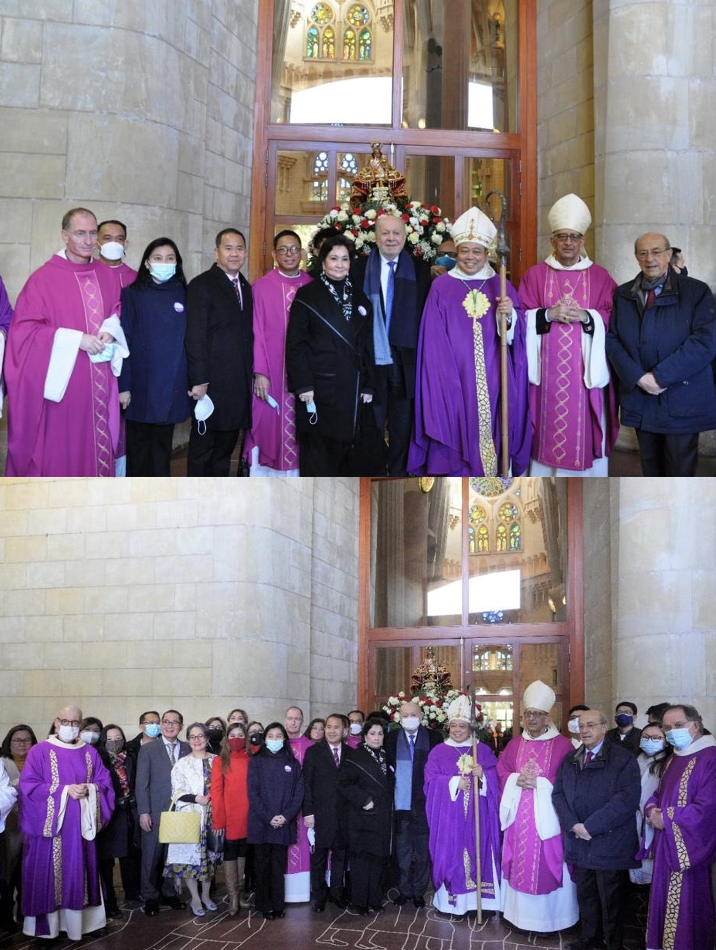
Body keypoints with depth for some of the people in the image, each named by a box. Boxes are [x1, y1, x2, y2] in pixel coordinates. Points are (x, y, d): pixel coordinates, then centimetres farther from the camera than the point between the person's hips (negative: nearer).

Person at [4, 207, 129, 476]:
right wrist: (77, 339, -17)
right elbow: (25, 330, -10)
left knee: (98, 446, 7)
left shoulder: (106, 277, 8)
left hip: (100, 385, 4)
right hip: (62, 382, -4)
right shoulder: (43, 278, -7)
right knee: (60, 450, 0)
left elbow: (118, 313, 20)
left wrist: (110, 331, -4)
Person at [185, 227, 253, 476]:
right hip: (211, 385, -7)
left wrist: (251, 375, 10)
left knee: (226, 446, 13)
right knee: (202, 448, 3)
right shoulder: (202, 285, -8)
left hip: (239, 385, 7)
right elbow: (194, 337, -13)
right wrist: (198, 381, -17)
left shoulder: (245, 287, 14)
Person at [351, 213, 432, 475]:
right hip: (371, 357, 0)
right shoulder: (360, 268, 3)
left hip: (406, 359, 1)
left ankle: (399, 472, 21)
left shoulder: (421, 269, 4)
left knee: (403, 423, 10)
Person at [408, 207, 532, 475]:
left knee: (490, 432, 3)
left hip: (492, 382, 2)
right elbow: (434, 342, -1)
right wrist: (443, 378, -10)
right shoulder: (441, 287, 2)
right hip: (453, 382, -2)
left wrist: (510, 315, -14)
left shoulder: (501, 287, 9)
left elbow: (515, 337, 5)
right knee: (458, 433, -4)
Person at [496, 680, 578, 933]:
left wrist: (538, 783, -16)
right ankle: (521, 913, 18)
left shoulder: (562, 745, -4)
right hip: (519, 817, 4)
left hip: (546, 816, -4)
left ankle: (546, 917, 8)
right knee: (520, 863, 7)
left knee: (545, 864, -2)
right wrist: (517, 779, -9)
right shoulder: (515, 744, 11)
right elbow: (501, 772, 11)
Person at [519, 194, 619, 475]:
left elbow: (613, 318, 3)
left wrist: (586, 316, -15)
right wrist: (549, 314, -15)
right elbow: (522, 317, 2)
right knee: (548, 424, 0)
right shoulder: (534, 275, 8)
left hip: (586, 368, 0)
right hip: (547, 368, 0)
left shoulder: (600, 277, 9)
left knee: (583, 425, -1)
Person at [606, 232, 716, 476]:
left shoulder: (696, 291, -3)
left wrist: (660, 376, -18)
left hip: (681, 399, -3)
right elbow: (612, 339, 2)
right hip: (639, 397, 3)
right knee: (650, 467, 13)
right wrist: (637, 377, -14)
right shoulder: (623, 294, 9)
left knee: (680, 469, 3)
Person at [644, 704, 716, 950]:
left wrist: (666, 818, -16)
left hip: (688, 849, -9)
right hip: (666, 845, 9)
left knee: (684, 908, -2)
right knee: (665, 902, 15)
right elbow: (660, 794, 21)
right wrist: (652, 809, -2)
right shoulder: (674, 759, 13)